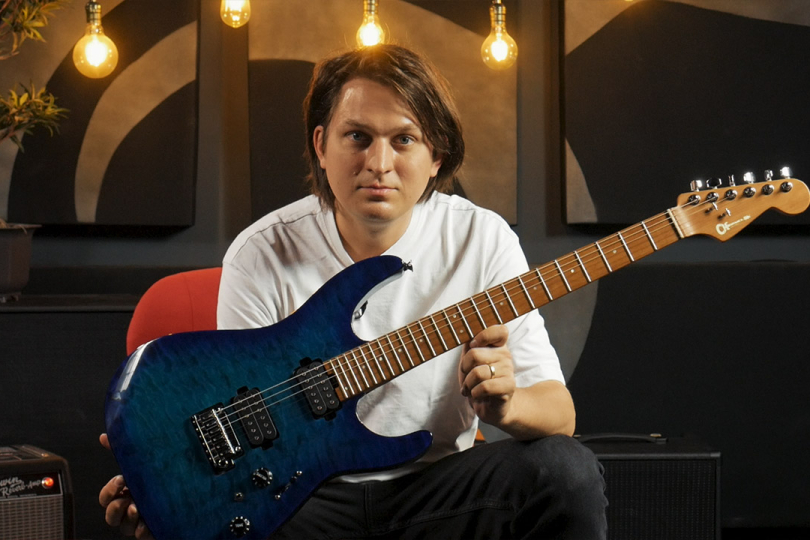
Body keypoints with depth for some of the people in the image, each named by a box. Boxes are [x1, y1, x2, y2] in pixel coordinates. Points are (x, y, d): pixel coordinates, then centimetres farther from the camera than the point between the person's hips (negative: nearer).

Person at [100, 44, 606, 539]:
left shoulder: (481, 240, -5)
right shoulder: (262, 256, -7)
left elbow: (557, 412, -5)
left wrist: (505, 405, -29)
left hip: (437, 485, 3)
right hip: (300, 497, -3)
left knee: (568, 471, -24)